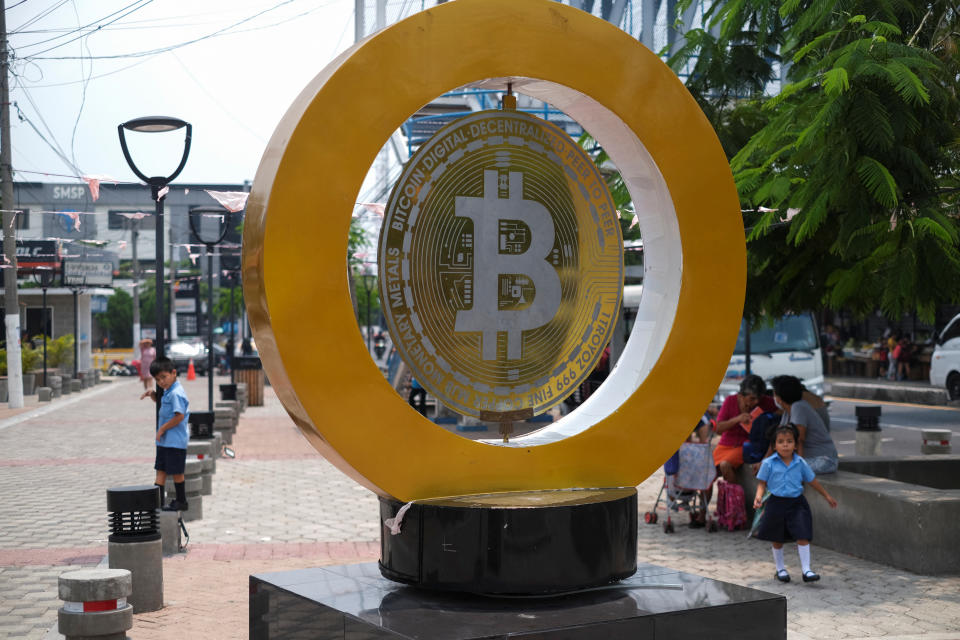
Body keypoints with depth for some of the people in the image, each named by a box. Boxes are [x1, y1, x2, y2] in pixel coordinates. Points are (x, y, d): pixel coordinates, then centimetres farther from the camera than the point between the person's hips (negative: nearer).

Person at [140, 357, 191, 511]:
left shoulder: (176, 393, -19)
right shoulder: (168, 392, 11)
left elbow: (179, 416, -25)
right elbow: (159, 401, 33)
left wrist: (162, 429, -17)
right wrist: (152, 393, 11)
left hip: (175, 441, -10)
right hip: (164, 440, 10)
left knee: (176, 471, 1)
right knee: (161, 470, 10)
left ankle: (181, 502, 12)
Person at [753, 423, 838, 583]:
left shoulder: (800, 463, 0)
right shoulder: (768, 463, -7)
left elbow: (812, 480, 13)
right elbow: (762, 483, 1)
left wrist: (827, 496, 22)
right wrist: (759, 497, -18)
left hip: (796, 503, 1)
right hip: (777, 503, -1)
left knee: (803, 537, -8)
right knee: (777, 540, 11)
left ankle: (806, 570, -3)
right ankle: (780, 569, 27)